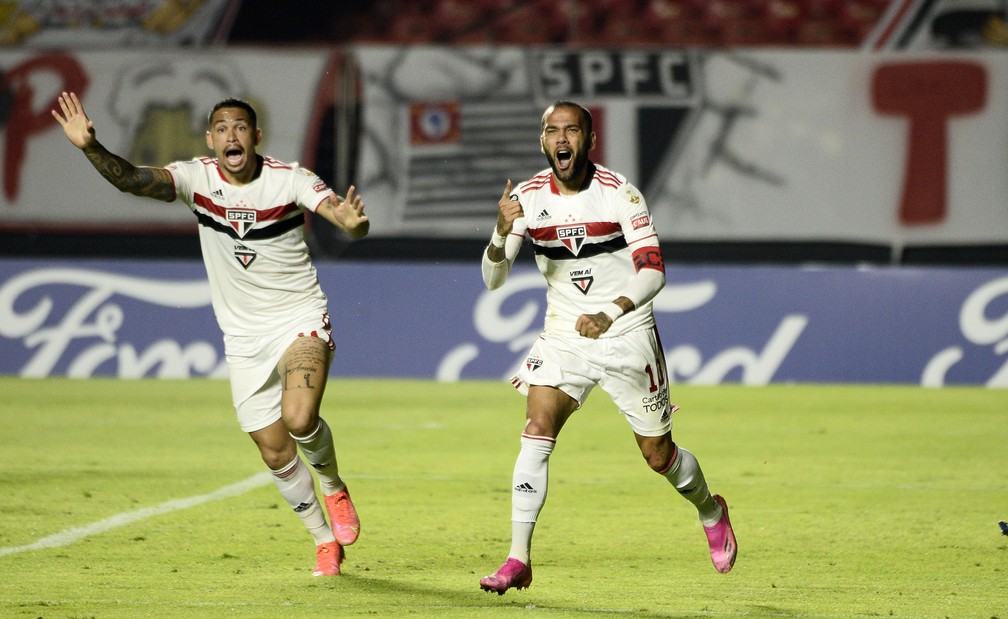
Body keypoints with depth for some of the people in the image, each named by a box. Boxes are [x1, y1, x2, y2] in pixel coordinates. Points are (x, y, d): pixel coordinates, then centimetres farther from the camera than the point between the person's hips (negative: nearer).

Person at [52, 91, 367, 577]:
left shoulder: (290, 179, -13)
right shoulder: (197, 177, -9)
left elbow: (343, 217, -24)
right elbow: (132, 180, -24)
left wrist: (353, 223, -50)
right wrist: (91, 147, -43)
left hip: (301, 320, -3)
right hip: (243, 336, 3)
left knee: (299, 419, -27)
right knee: (275, 455, 6)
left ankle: (333, 487, 5)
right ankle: (325, 540, 28)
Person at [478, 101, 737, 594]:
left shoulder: (619, 193, -14)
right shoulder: (527, 197, -6)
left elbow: (653, 270, -20)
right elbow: (493, 279, -9)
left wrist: (611, 313, -37)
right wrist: (502, 233, -30)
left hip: (626, 334, -2)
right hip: (563, 334, 2)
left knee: (658, 454, 7)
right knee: (537, 429, -19)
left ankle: (711, 512, 39)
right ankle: (518, 559, -20)